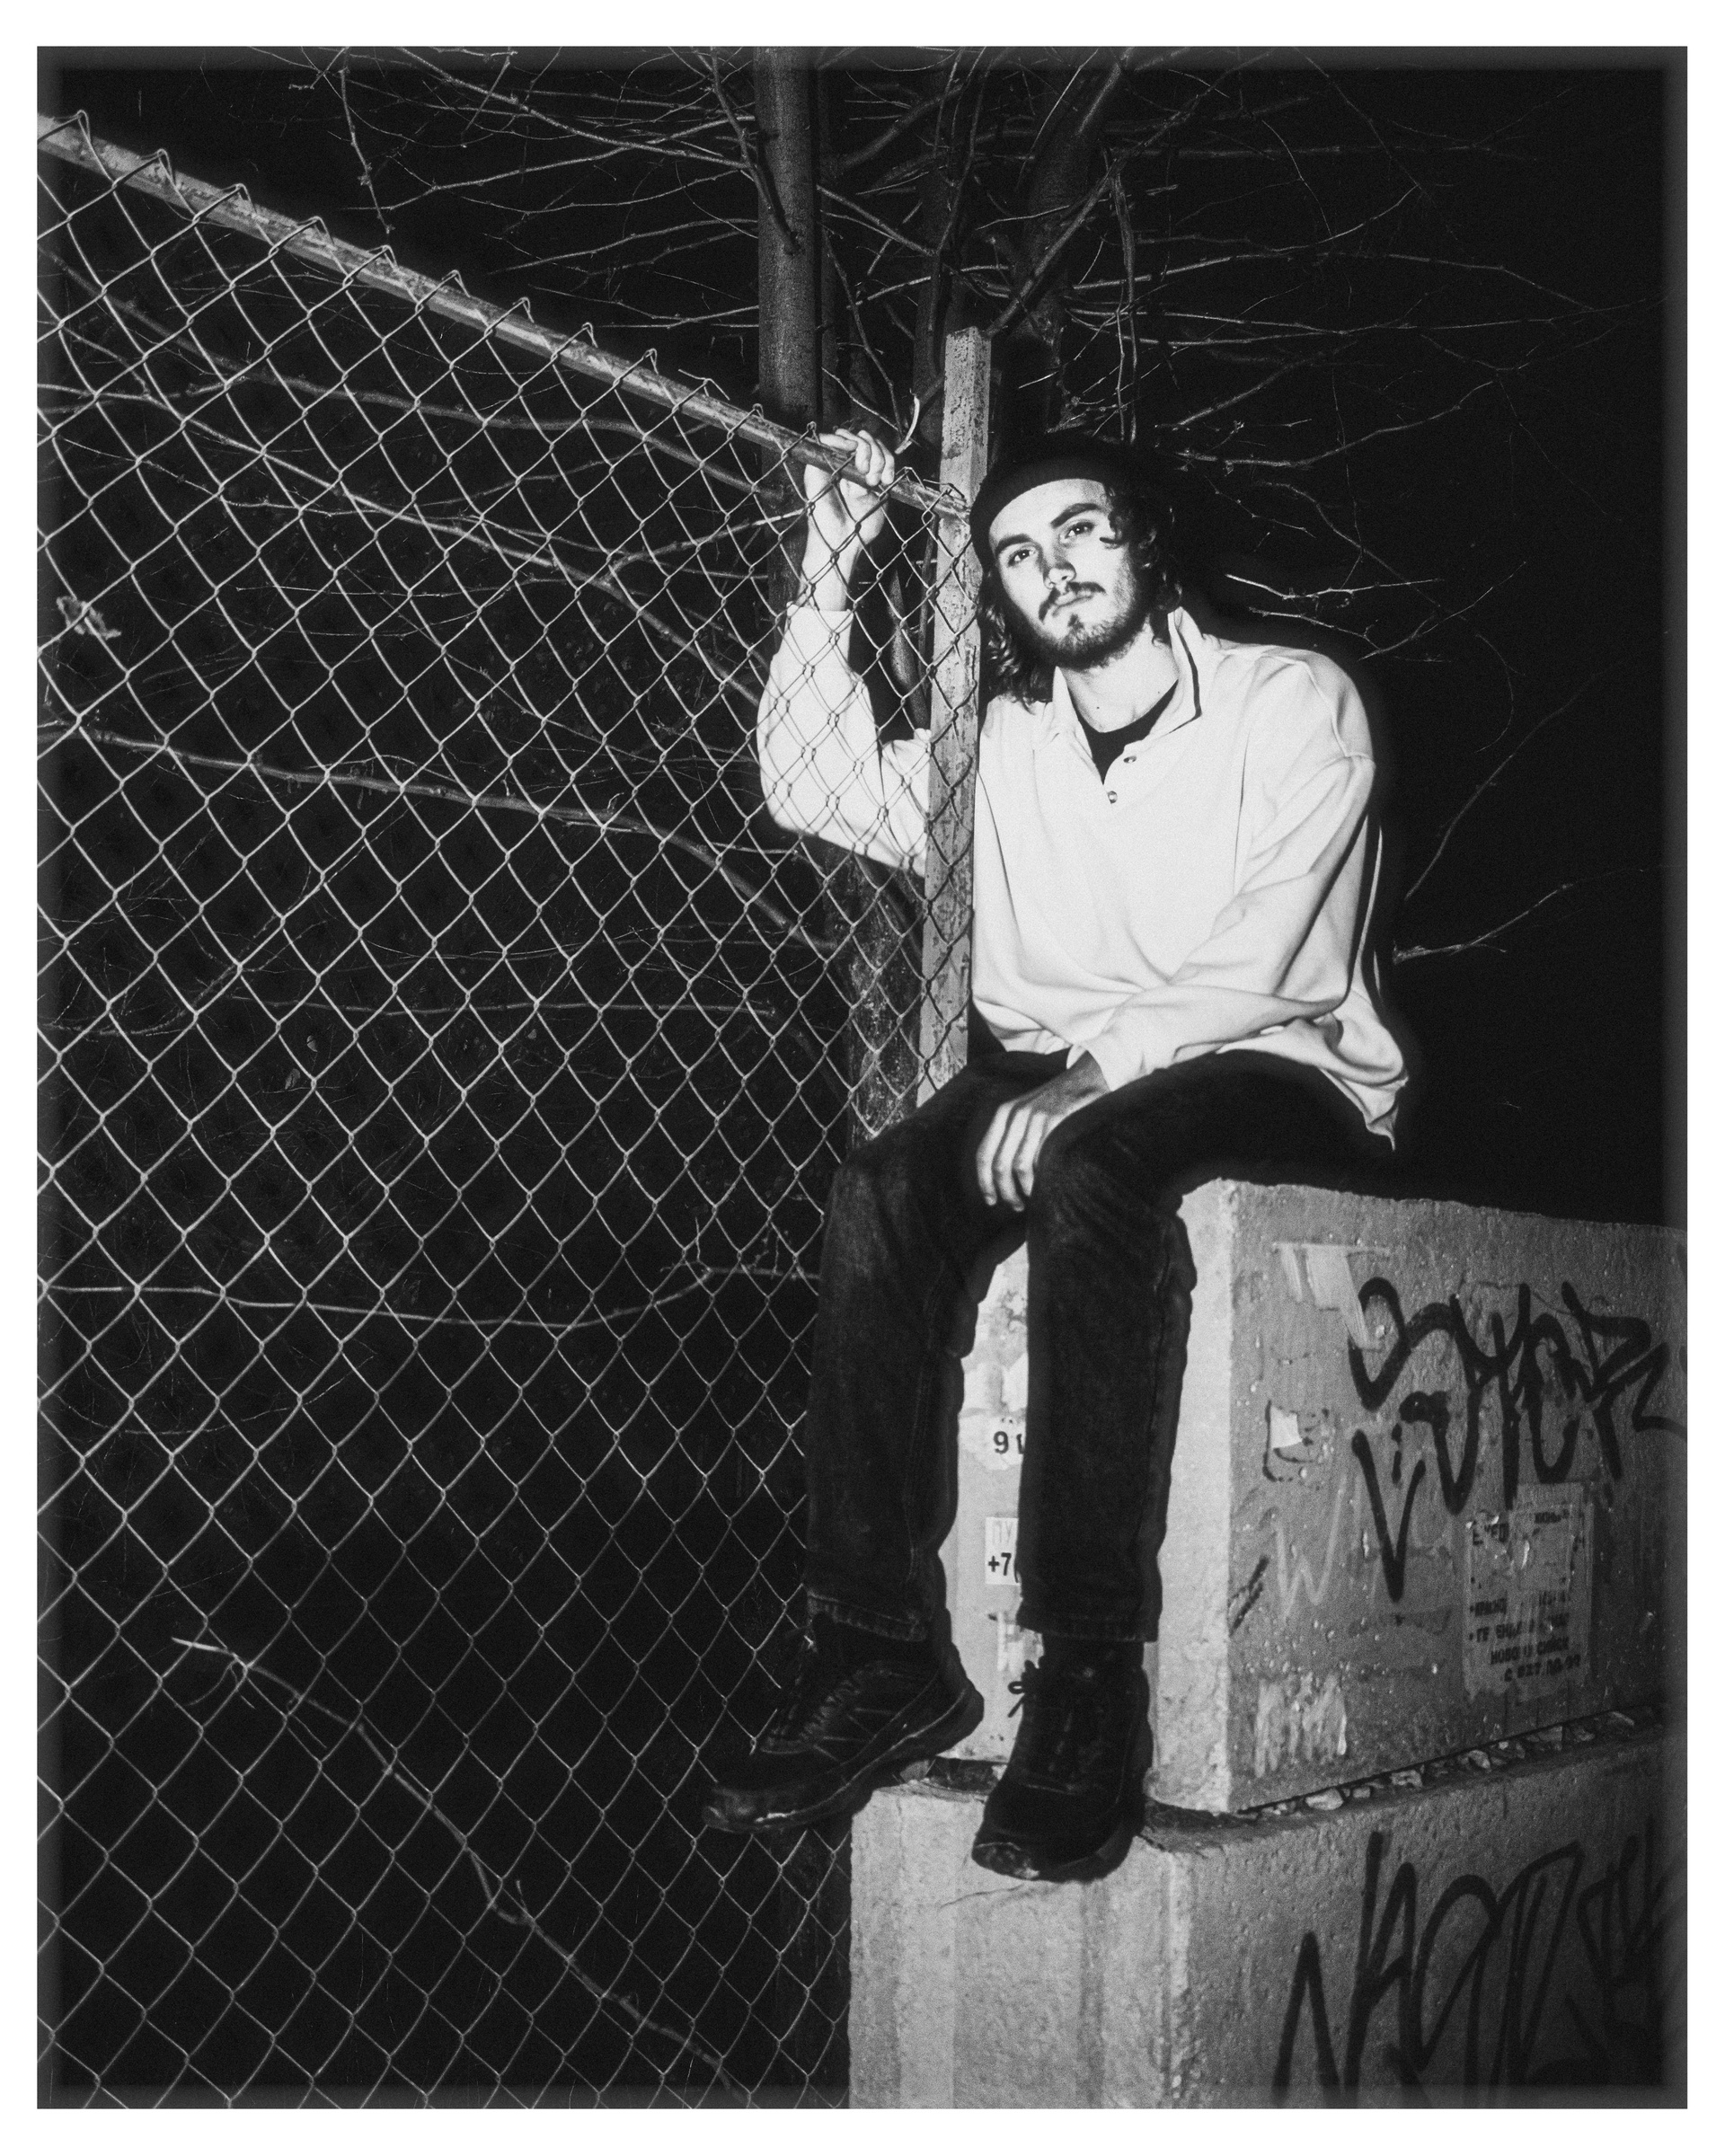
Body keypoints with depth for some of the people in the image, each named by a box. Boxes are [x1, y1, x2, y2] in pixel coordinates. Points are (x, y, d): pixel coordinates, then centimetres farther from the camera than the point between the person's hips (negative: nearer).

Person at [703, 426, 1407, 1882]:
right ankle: (882, 1655, -24)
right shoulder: (1007, 743, 17)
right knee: (881, 1199, -26)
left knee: (1095, 1175, -37)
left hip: (1277, 1075, -5)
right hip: (1064, 1082, 5)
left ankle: (1092, 1685, -35)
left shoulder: (1295, 701, -1)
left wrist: (1081, 1090, -22)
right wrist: (830, 576, 4)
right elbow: (817, 788, 7)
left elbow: (1257, 975, -12)